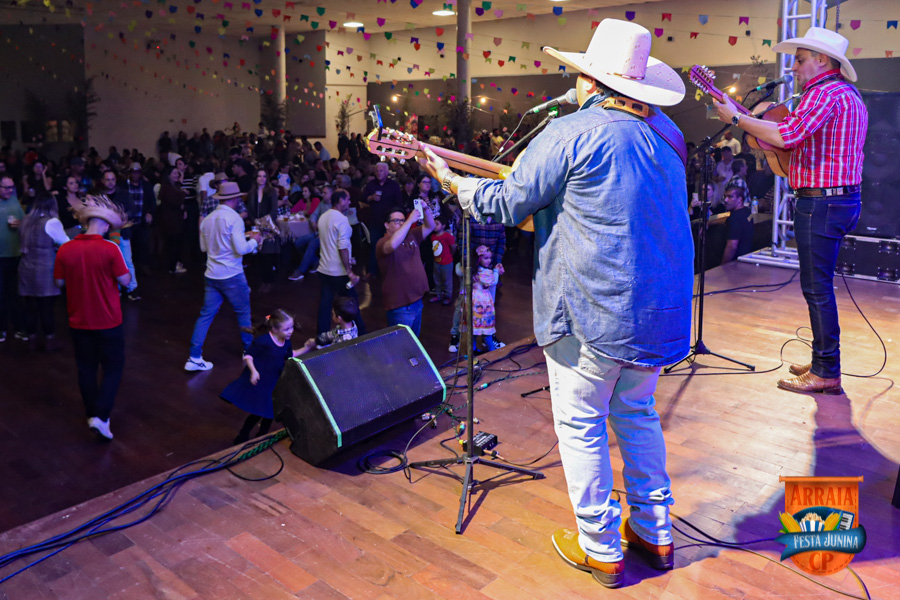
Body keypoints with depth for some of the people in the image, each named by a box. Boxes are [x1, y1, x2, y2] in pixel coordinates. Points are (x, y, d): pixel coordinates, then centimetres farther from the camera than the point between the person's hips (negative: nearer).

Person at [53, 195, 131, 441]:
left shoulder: (65, 250, -7)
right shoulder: (110, 249, -19)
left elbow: (59, 282, 4)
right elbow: (125, 281, -12)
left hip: (78, 321, 4)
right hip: (108, 322, -4)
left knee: (86, 369, 18)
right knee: (113, 368, 9)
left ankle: (91, 414, 29)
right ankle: (101, 416, -3)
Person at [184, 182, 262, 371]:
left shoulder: (207, 219, 6)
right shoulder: (234, 218, -15)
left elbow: (204, 247, 16)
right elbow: (241, 249, -20)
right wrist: (254, 241, -1)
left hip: (212, 275, 6)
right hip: (232, 275, -6)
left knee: (206, 315, 7)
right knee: (243, 312, 13)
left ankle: (194, 358, 5)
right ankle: (249, 349, 27)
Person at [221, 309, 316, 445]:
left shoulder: (286, 342, -2)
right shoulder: (263, 340, -24)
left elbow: (290, 355, 14)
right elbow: (248, 355, -16)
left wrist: (307, 347, 4)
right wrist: (253, 371, -29)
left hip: (274, 383, 7)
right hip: (258, 382, -7)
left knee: (270, 413, 17)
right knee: (257, 413, 2)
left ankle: (262, 436, 38)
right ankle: (242, 438, 24)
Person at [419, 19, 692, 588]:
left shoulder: (572, 133, -13)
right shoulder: (666, 134, 10)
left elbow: (509, 203, -7)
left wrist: (452, 182, 9)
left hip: (593, 311, -7)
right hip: (660, 309, 8)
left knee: (580, 423, 8)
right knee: (637, 414, 21)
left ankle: (600, 548, 20)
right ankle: (654, 534, 33)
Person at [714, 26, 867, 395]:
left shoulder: (824, 92, -13)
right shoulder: (850, 94, 20)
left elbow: (787, 135, -26)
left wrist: (736, 118, -16)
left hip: (820, 202, -11)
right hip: (844, 199, 11)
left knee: (817, 289, -5)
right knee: (819, 285, 16)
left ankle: (826, 374, 1)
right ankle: (823, 363, 25)